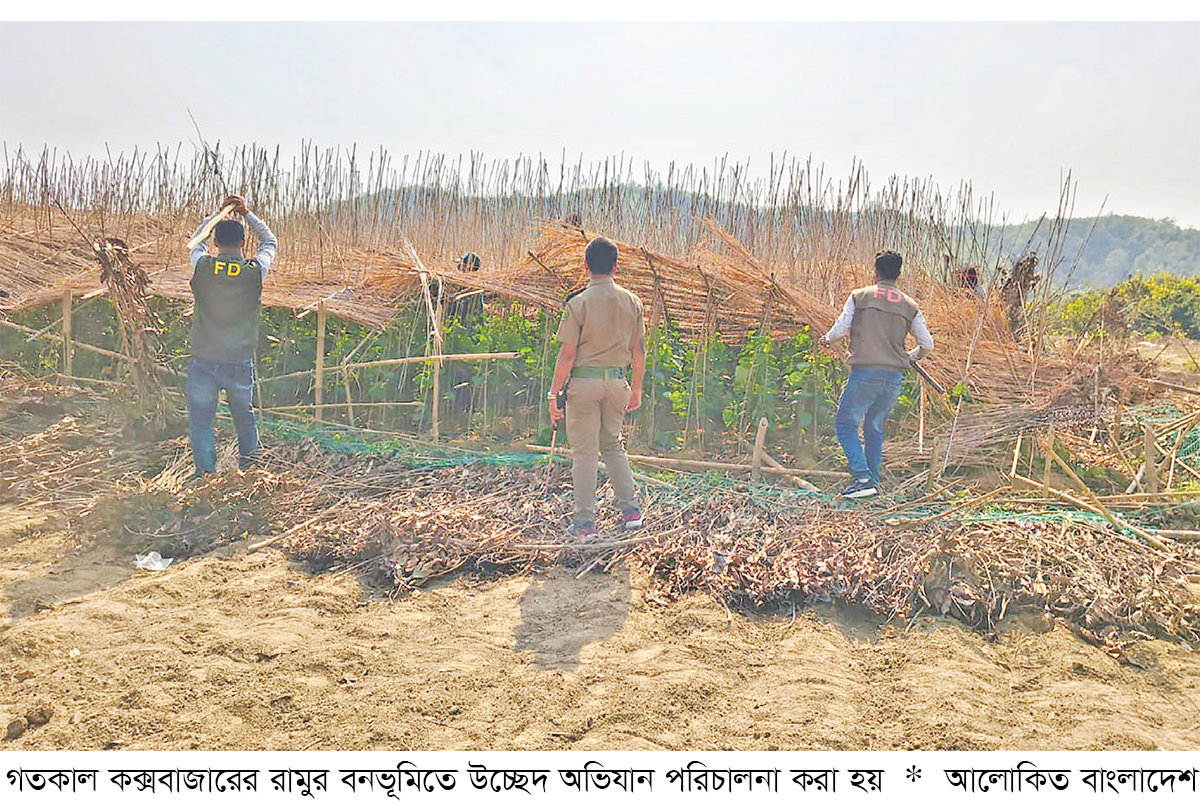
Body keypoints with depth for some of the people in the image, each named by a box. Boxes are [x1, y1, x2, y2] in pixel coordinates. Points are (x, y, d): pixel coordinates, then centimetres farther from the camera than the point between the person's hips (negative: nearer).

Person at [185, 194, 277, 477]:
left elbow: (196, 239, 18)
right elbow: (270, 242, 14)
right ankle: (250, 468, 29)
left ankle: (206, 476, 5)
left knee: (200, 421, 8)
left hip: (203, 361, -1)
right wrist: (246, 214, 19)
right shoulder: (254, 271, -8)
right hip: (241, 361, 1)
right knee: (245, 417, 19)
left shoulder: (202, 266, -7)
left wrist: (220, 211, 24)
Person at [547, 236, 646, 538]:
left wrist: (553, 394, -5)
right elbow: (639, 350, 8)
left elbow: (567, 354, -11)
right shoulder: (632, 301, 3)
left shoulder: (578, 303, -10)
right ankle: (631, 510, 19)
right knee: (612, 444, 20)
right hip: (617, 380, 4)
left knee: (584, 451, 4)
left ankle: (584, 522, 8)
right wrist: (636, 388, 18)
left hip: (584, 380, -4)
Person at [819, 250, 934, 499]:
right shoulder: (909, 305, 11)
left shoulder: (859, 296, 3)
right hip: (894, 376, 4)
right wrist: (912, 356, 33)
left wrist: (826, 339, 17)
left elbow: (841, 329, -4)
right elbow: (927, 344, 13)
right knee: (874, 428, 18)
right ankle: (873, 481, 21)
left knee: (845, 424, 4)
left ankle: (862, 477, -10)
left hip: (864, 372, -4)